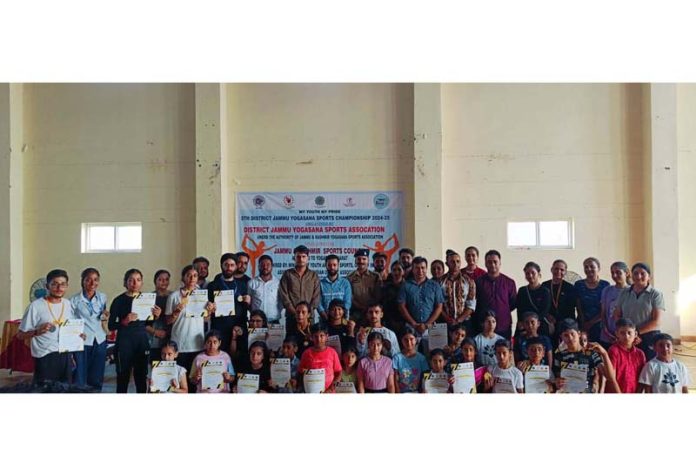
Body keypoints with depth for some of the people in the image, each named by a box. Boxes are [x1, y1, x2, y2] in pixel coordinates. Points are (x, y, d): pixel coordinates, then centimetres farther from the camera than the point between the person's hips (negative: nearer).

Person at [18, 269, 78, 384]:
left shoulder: (68, 304, 5)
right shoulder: (36, 306, -12)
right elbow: (20, 335, -8)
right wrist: (37, 331, -25)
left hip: (65, 355, 5)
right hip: (45, 357, -5)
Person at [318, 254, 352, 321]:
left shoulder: (345, 283, 5)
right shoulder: (320, 283, 4)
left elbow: (347, 303, -1)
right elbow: (318, 303, -3)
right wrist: (326, 317, -17)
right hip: (324, 319, 0)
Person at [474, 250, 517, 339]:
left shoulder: (509, 282, 5)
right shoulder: (479, 282, 3)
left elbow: (513, 303, 12)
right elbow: (473, 303, 7)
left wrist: (504, 311, 4)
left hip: (504, 327, 1)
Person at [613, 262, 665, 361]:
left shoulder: (656, 294, 1)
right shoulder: (624, 293, 11)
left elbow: (656, 321, -6)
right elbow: (617, 315, 10)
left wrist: (637, 332, -14)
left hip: (649, 337, -2)